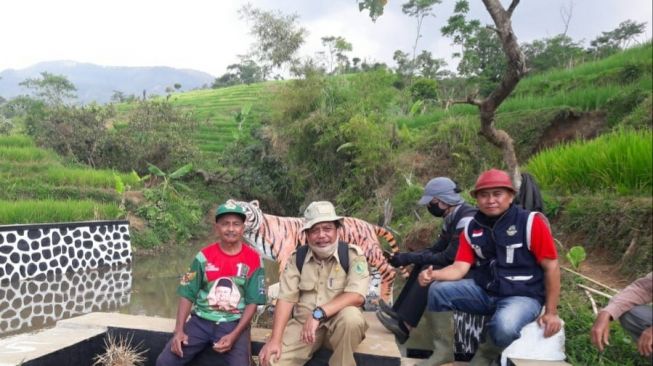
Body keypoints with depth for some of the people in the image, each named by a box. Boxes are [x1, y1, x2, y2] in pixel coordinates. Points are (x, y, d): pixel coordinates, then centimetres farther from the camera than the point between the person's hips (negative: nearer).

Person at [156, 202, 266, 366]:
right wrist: (179, 330, -9)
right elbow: (188, 294, 3)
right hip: (200, 321, 2)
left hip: (234, 324, -2)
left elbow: (253, 302, -3)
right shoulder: (204, 256, 1)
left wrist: (234, 335, -14)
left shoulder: (253, 260, -3)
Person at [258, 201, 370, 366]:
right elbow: (286, 298, -5)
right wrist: (275, 339, -17)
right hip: (302, 323, 1)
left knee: (351, 316, -34)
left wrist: (318, 314, -31)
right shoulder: (297, 258, 0)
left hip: (339, 322, -1)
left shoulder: (353, 255, -9)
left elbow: (357, 296, -21)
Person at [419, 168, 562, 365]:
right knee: (437, 291, -14)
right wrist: (433, 274, -23)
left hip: (523, 295, -4)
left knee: (503, 326, -36)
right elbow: (460, 268, -2)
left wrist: (551, 312, -7)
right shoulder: (471, 228, 3)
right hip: (483, 290, 5)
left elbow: (551, 267, -7)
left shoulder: (531, 222, -11)